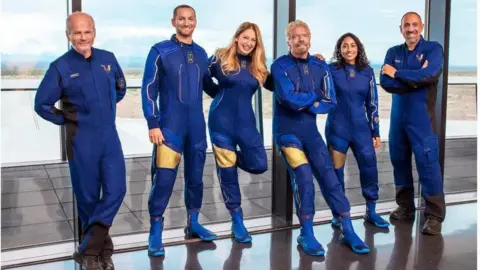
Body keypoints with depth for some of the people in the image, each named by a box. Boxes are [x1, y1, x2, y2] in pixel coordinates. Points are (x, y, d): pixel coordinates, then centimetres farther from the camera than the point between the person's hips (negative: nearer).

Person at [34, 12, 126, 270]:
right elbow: (42, 104, -2)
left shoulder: (108, 59, 4)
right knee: (88, 197, 5)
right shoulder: (60, 67, -7)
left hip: (110, 137, 4)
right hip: (81, 141, -3)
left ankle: (89, 248, 8)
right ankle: (99, 248, 23)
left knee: (116, 190, -4)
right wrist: (67, 120, 0)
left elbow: (121, 87, 23)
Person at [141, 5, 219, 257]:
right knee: (164, 178, -7)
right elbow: (149, 89, -6)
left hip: (197, 126, 5)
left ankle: (193, 223, 27)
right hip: (169, 126, -4)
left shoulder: (201, 53, 10)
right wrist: (153, 124, -12)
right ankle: (155, 232, 6)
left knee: (195, 176, 12)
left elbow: (209, 86, 20)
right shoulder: (160, 51, -3)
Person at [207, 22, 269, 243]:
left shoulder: (258, 67, 7)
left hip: (246, 121, 3)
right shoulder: (220, 59, -2)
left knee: (259, 165, -6)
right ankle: (237, 220, 16)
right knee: (227, 170, 2)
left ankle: (232, 156, 26)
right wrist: (222, 94, -4)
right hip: (221, 121, -3)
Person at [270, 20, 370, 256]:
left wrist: (306, 104, -15)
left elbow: (330, 102, -1)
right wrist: (315, 97, -7)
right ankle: (306, 235, 1)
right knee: (304, 178, -16)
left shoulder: (321, 66, 4)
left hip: (311, 131, 4)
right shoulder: (280, 66, -8)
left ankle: (348, 232, 10)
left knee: (330, 178, 1)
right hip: (287, 132, -4)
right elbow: (289, 99, -21)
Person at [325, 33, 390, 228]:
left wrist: (375, 132, 7)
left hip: (360, 127, 2)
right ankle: (338, 213, 18)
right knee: (336, 170, 4)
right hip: (337, 128, -2)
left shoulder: (367, 71, 5)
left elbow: (372, 103, 7)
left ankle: (371, 211, 16)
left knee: (369, 167, 1)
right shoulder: (332, 70, -1)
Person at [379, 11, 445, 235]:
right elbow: (385, 82, -3)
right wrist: (413, 80, -15)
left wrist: (398, 74, -9)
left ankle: (434, 215, -3)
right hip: (397, 116, 5)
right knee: (399, 161, 10)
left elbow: (430, 74, -19)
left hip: (422, 117, -5)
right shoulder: (393, 53, 11)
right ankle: (405, 207, 24)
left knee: (427, 163, -8)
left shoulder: (433, 48, 0)